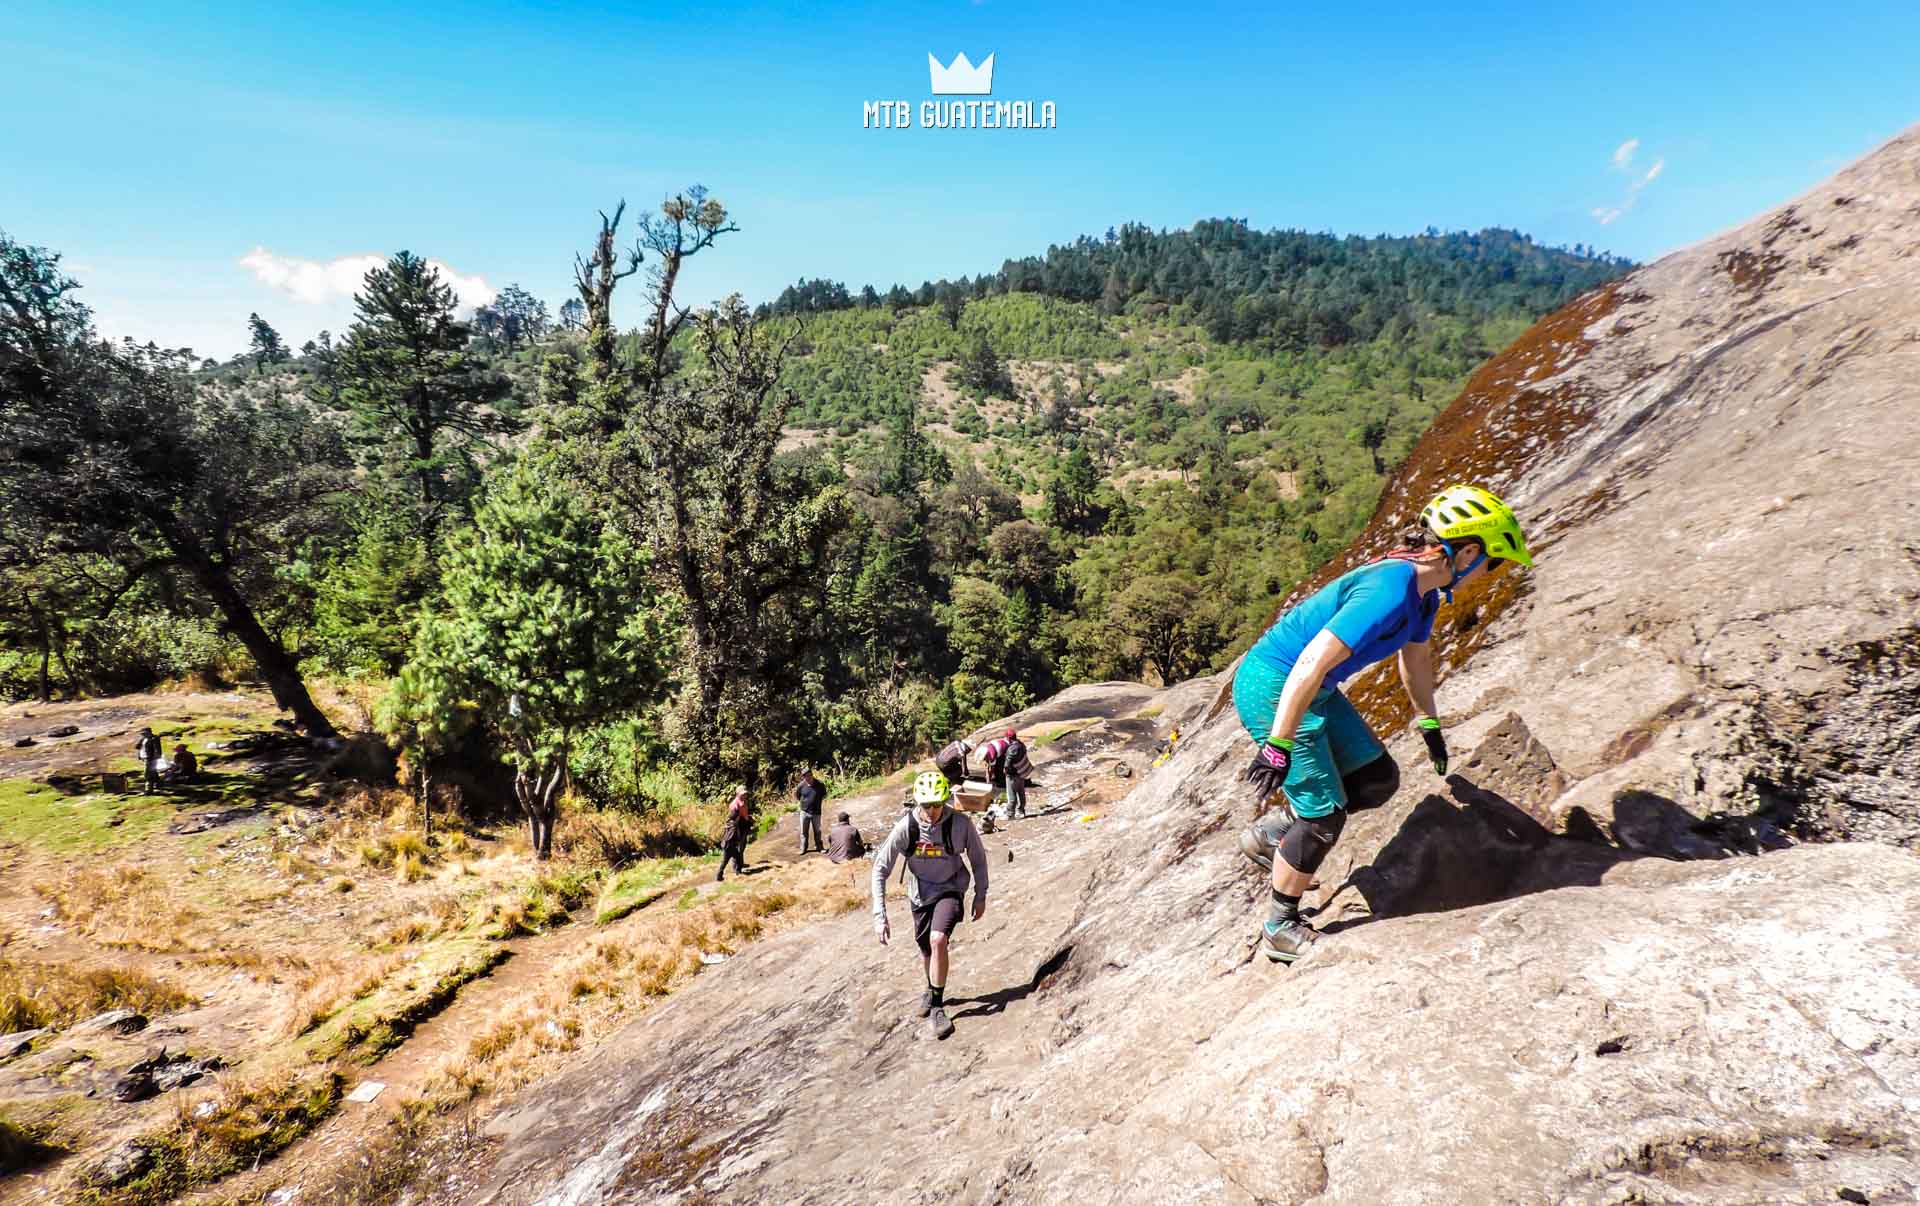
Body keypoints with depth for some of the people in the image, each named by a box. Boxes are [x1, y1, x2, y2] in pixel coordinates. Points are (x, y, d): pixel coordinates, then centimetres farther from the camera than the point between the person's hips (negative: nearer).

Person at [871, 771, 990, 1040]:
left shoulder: (961, 823, -24)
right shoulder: (906, 827, -24)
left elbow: (978, 858, -5)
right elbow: (880, 870, -17)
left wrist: (981, 896, 0)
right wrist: (879, 916, -21)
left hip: (950, 889, -2)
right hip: (920, 894, 2)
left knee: (938, 940, -25)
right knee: (926, 952, 15)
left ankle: (937, 1006, -6)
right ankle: (932, 990, 47)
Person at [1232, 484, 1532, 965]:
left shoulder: (1424, 591, 5)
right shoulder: (1390, 591, -27)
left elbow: (1416, 657, 24)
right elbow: (1311, 664, -32)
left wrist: (1430, 726, 36)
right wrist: (1277, 747, -29)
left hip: (1313, 690, 10)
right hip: (1271, 688, -10)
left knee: (1379, 779, 10)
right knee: (1325, 815, -4)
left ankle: (1271, 831, 22)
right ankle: (1280, 929, 14)